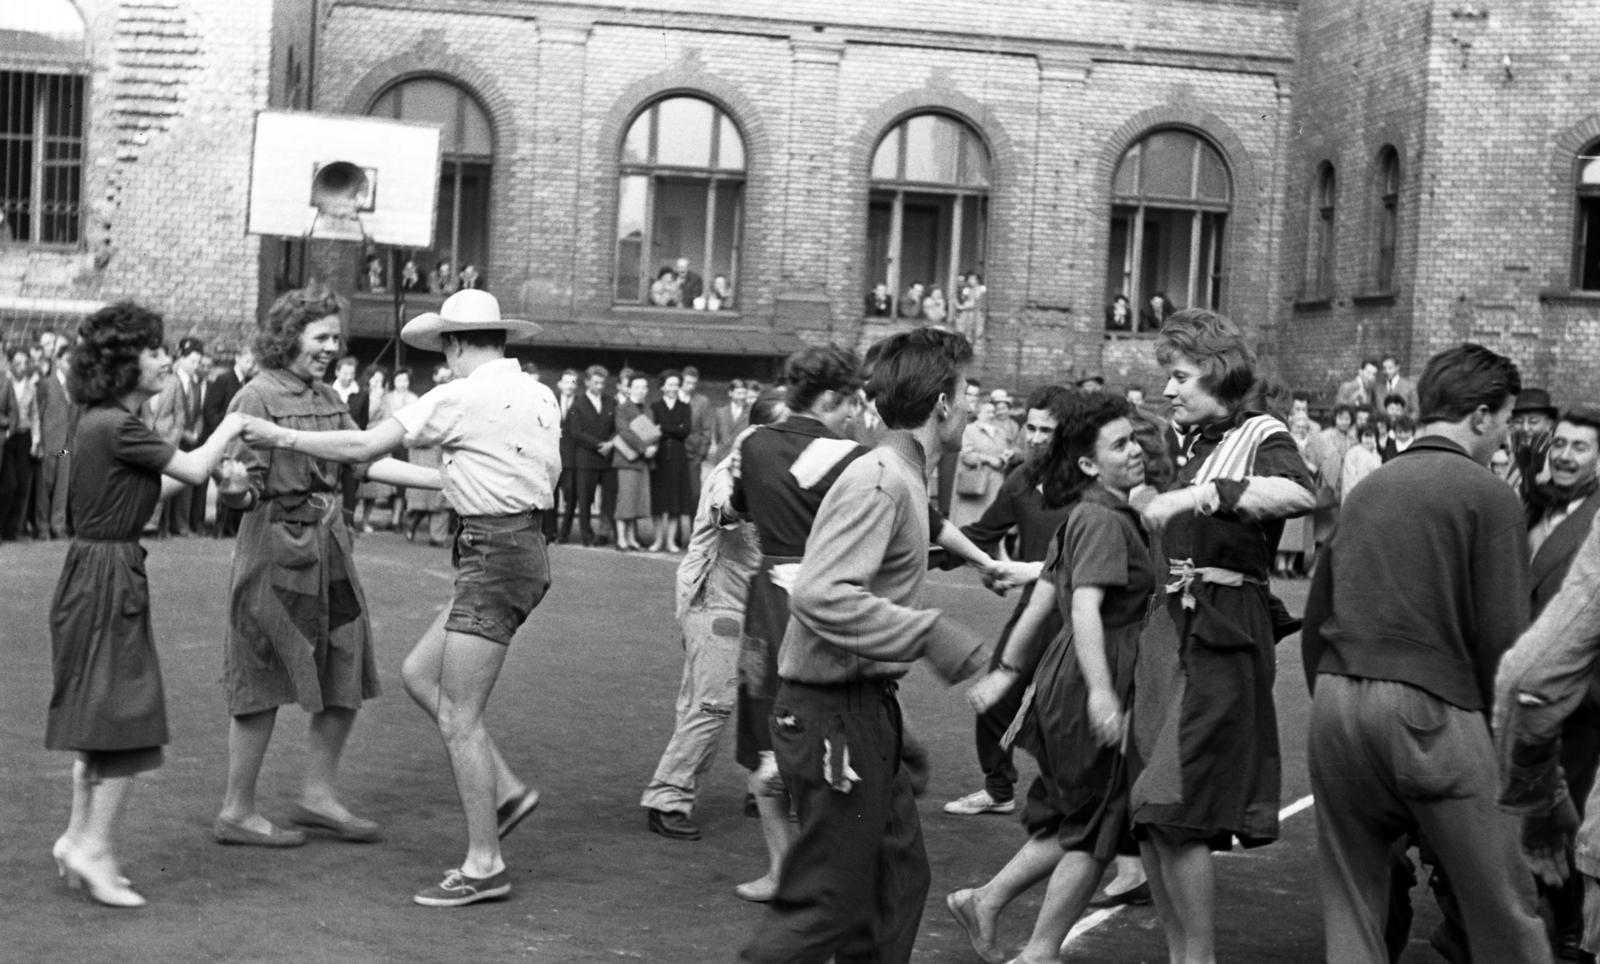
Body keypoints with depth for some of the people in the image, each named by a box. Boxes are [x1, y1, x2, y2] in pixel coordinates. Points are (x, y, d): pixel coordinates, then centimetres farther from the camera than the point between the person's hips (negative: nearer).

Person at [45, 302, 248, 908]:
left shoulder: (105, 423, 12)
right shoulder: (115, 427, -18)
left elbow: (158, 484, 20)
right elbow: (194, 468, -13)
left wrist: (214, 473, 19)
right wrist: (229, 428, 4)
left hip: (102, 575, 10)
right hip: (106, 577, -10)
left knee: (104, 718, 16)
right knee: (126, 716, -4)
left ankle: (80, 839, 23)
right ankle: (93, 849, 2)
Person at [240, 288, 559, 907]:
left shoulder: (461, 397, -11)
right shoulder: (540, 397, 11)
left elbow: (363, 447, -8)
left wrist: (282, 438, 4)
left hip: (493, 555, -9)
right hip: (526, 546, 9)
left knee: (458, 717, -3)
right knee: (419, 672, 16)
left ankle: (484, 865, 2)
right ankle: (504, 791, 14)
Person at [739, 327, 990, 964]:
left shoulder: (901, 476, 12)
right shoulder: (878, 480, -18)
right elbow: (819, 594, -29)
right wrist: (932, 635, -28)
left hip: (865, 704, 10)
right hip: (835, 712, -10)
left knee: (898, 877, 16)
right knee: (828, 903, -4)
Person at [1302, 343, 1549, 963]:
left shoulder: (1366, 489, 14)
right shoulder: (1490, 498, -3)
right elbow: (1504, 637, -9)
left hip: (1337, 704, 6)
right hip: (1430, 710, -6)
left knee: (1350, 909, 13)